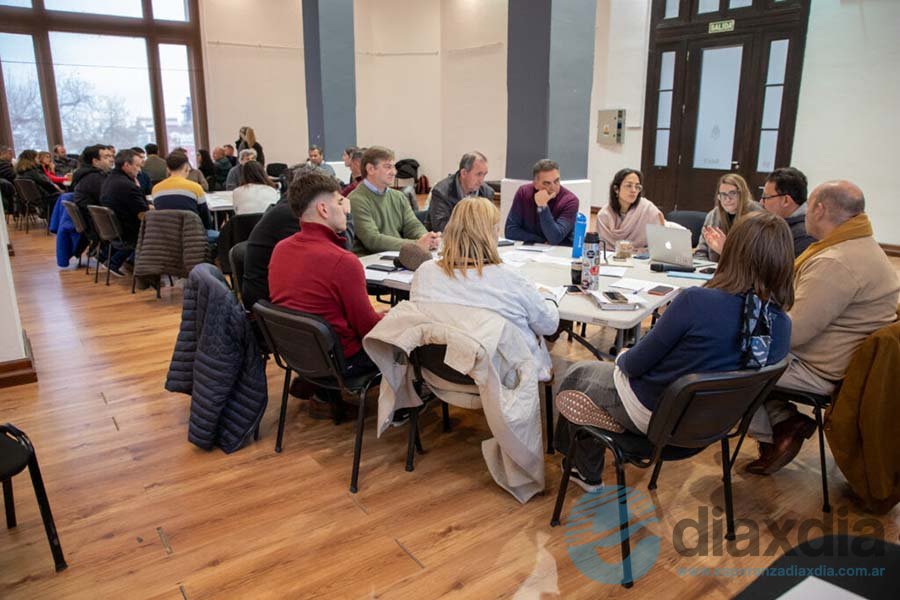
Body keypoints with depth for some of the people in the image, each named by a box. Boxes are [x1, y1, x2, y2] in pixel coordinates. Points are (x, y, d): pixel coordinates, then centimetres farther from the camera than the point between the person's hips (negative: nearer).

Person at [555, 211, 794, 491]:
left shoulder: (695, 301, -32)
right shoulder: (781, 325, -12)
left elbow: (635, 364, -21)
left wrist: (622, 359, 4)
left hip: (651, 414, -6)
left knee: (576, 375, 20)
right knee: (622, 359, 29)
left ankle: (588, 474, 37)